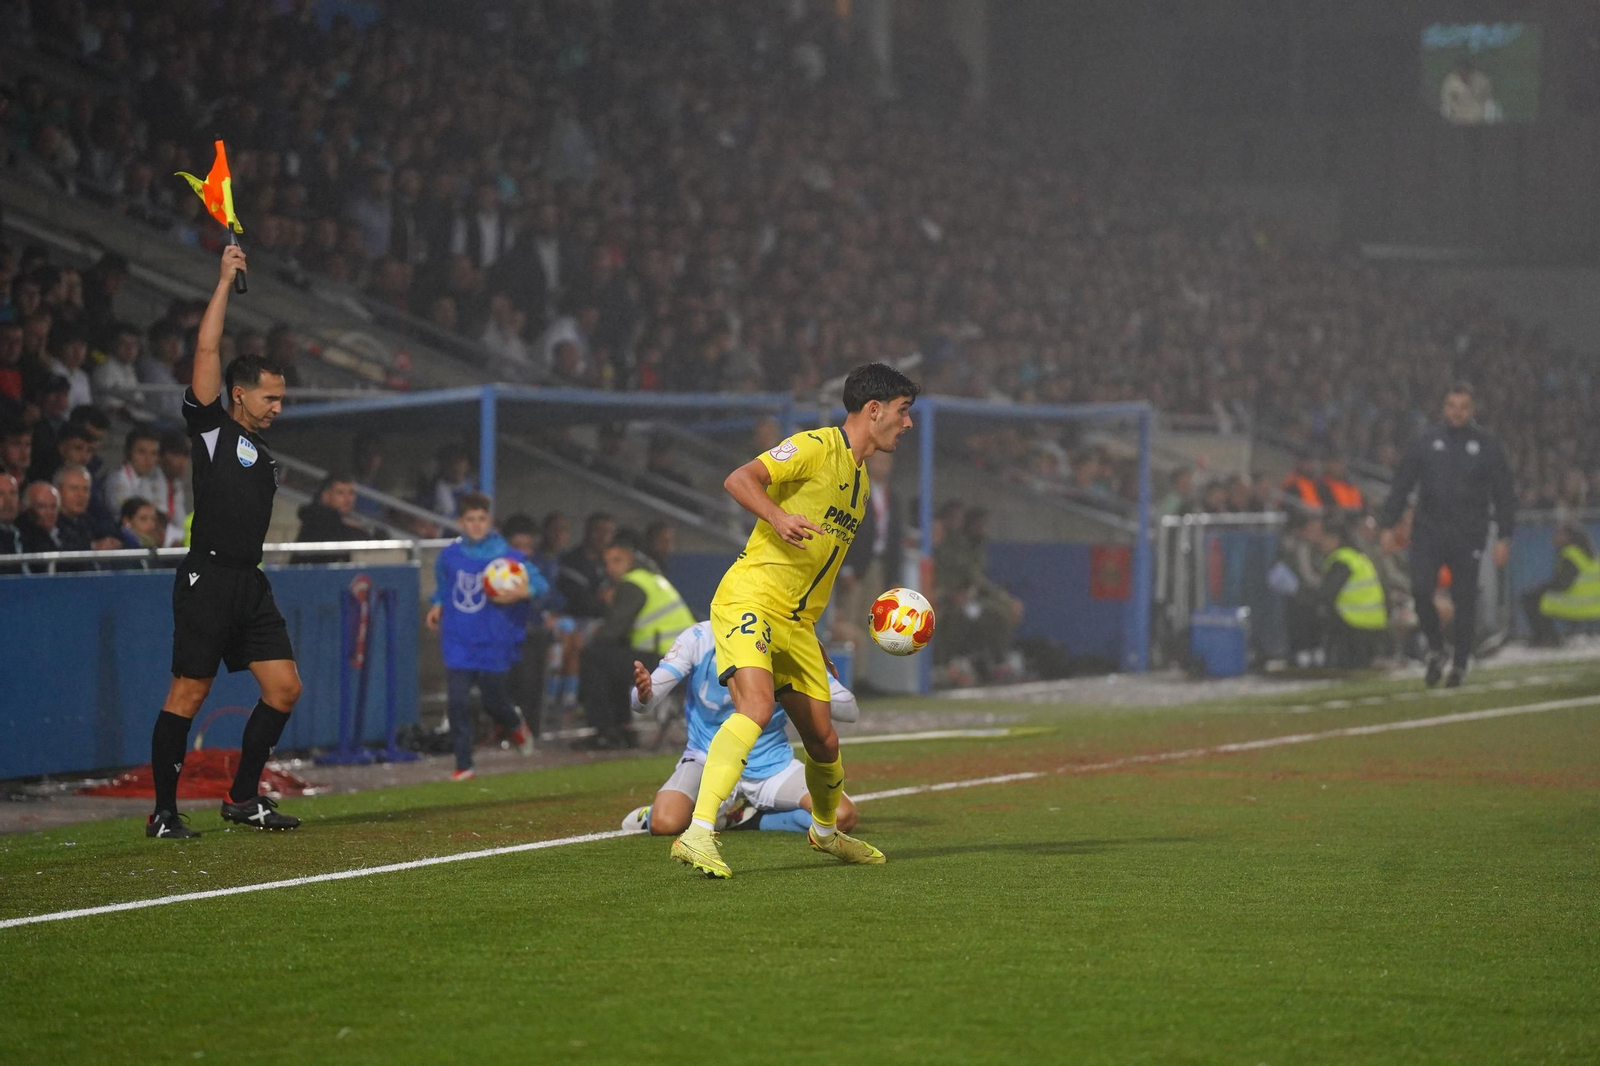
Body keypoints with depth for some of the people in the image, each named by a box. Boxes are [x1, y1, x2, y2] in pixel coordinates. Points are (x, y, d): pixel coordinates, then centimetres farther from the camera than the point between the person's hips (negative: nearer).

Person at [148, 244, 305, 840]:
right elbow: (207, 350, -8)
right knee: (188, 696, -5)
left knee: (284, 688, 3)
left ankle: (243, 797, 15)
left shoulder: (263, 453, 21)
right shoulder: (211, 427, 0)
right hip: (207, 578, -8)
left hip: (251, 583, 8)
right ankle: (164, 812, 1)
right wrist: (226, 280, -6)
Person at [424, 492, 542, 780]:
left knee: (493, 700, 9)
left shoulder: (506, 556, -9)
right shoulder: (450, 555, 2)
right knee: (457, 702, -7)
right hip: (458, 640, 2)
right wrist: (438, 606, 6)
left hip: (494, 642, -2)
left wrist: (520, 593, -29)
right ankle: (463, 765, 0)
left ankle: (516, 726, 46)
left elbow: (538, 581, -10)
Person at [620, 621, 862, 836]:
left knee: (842, 816, -21)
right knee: (665, 824, -31)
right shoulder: (699, 639, -12)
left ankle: (749, 818, 2)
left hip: (772, 764, 2)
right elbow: (644, 702, -18)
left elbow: (849, 710, -9)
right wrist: (643, 695, -44)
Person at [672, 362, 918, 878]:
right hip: (749, 597, -8)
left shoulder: (861, 479, 21)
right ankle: (697, 835, -33)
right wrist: (778, 516, -35)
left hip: (797, 622, 8)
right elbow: (739, 479, -17)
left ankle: (826, 831, 38)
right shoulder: (816, 447, -7)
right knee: (756, 706, -29)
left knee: (824, 741, 10)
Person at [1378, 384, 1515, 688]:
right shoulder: (1426, 442, 7)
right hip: (1428, 531, 1)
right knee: (1420, 589, -14)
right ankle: (1435, 649, 8)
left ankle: (1460, 664, 12)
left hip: (1468, 537, -1)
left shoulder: (1486, 445, 4)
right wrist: (1388, 524, 3)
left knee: (1464, 599, 0)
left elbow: (1504, 494, 7)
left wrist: (1504, 537, 0)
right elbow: (1401, 486, 10)